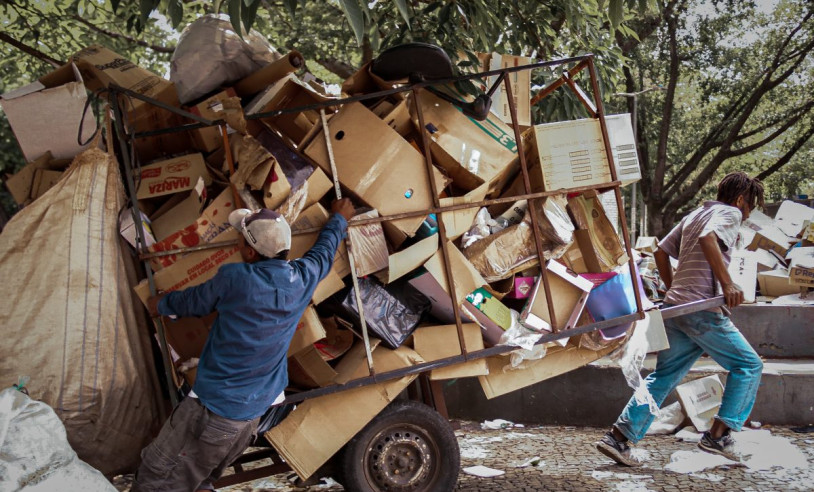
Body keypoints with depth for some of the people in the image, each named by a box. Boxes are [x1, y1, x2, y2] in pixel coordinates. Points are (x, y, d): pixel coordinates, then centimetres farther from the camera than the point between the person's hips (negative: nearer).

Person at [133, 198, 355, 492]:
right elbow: (324, 252, 20)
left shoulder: (234, 278, -18)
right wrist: (339, 219, 39)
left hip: (214, 408, -7)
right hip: (256, 410, 7)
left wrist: (162, 305, 24)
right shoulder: (303, 279, -4)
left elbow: (194, 302, 3)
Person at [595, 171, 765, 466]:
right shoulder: (730, 213, 1)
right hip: (702, 309, -8)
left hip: (675, 308, 8)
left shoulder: (693, 216, 25)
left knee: (663, 377, 10)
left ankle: (618, 438, 3)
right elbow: (708, 238, -21)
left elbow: (661, 251, 22)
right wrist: (727, 283, -23)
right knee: (748, 366, 6)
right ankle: (718, 436, 2)